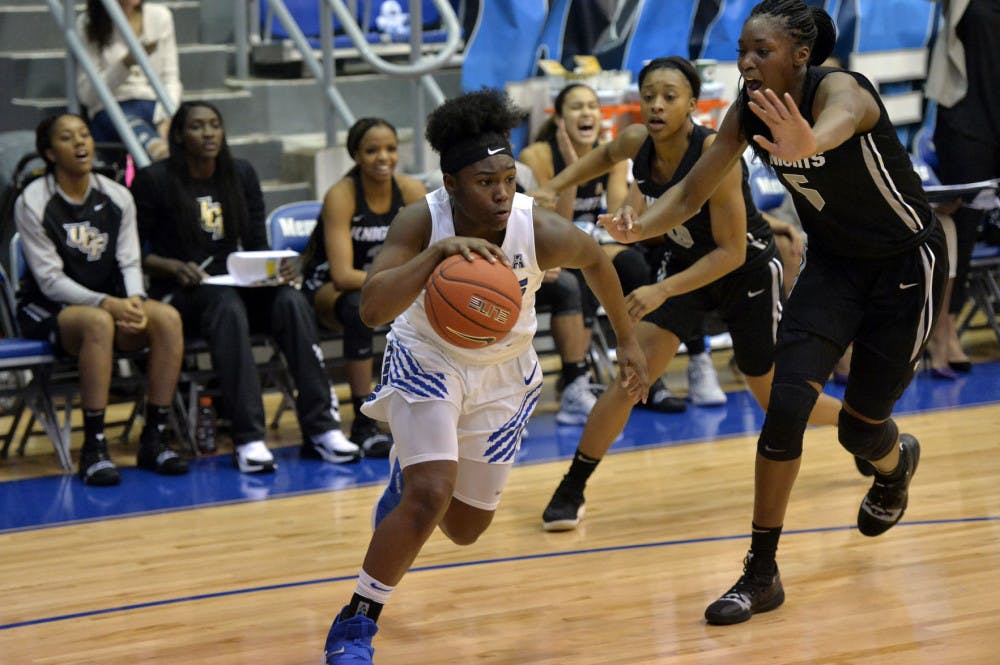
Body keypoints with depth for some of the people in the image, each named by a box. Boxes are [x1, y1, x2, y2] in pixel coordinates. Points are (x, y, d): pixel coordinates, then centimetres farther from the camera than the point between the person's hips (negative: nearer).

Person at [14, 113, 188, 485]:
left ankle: (154, 439, -20)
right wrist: (107, 303, -27)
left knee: (167, 318, -26)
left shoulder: (117, 197, 6)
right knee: (98, 322, -39)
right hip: (47, 314, -5)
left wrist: (134, 301, -20)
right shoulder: (32, 203, -8)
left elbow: (130, 262, 4)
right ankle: (94, 448, -34)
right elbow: (50, 280, -13)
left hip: (110, 304, 5)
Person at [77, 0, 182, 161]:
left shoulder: (160, 16, 12)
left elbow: (171, 78, 11)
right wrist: (127, 62, -16)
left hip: (156, 105, 5)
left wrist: (167, 118, -10)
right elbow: (86, 95, -2)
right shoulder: (87, 24, 2)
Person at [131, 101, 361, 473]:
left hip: (236, 285, 5)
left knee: (292, 301, -27)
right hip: (178, 293, -4)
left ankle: (320, 428, -30)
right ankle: (247, 439, -43)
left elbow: (257, 244, 13)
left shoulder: (241, 175, 13)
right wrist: (174, 267, -18)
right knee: (227, 305, -39)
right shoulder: (154, 181, -1)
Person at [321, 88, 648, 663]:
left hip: (504, 374, 3)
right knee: (430, 495, -24)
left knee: (466, 529, 13)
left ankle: (407, 474, 50)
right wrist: (439, 250, -51)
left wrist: (628, 340, 6)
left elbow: (595, 258, -3)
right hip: (429, 359, -3)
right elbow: (373, 309, -40)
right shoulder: (422, 222, -28)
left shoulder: (543, 233, -26)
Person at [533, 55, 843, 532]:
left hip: (748, 271, -4)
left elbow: (731, 251, -29)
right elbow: (605, 156, 12)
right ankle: (571, 491, -5)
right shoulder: (637, 143, -16)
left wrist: (663, 291, -35)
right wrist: (553, 188, 4)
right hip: (683, 262, 4)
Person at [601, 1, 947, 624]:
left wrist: (808, 145, -82)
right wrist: (640, 227, -27)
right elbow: (692, 193, -4)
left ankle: (897, 462, 46)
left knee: (861, 426, 5)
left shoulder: (839, 87, -31)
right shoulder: (748, 114, -11)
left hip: (906, 264, -5)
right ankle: (762, 573, -4)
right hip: (834, 263, 5)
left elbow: (841, 120, -57)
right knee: (786, 405, -13)